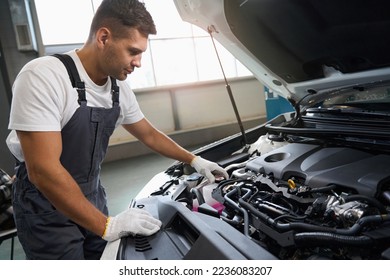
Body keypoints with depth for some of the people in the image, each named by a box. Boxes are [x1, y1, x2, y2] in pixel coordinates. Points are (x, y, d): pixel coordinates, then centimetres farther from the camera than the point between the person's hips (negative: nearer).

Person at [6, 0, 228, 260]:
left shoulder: (120, 89, -4)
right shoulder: (43, 77, -27)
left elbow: (150, 135, 10)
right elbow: (43, 170, -31)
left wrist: (195, 160, 6)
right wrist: (106, 225, -29)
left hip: (92, 197, 7)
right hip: (46, 210, -6)